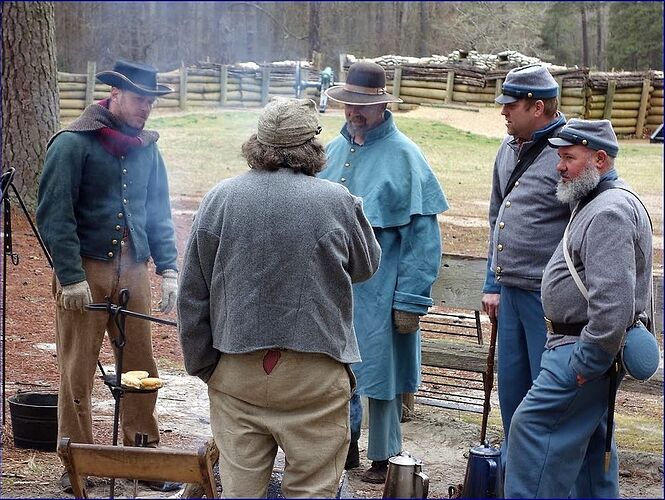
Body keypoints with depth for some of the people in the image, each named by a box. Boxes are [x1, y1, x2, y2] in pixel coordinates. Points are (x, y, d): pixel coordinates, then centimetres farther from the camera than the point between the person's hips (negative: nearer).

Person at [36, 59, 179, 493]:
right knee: (78, 372, 2)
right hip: (85, 270, -5)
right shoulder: (73, 143, -8)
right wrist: (71, 276, -16)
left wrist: (168, 268, 5)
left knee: (141, 368, 8)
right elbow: (54, 214, -11)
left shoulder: (146, 147, 11)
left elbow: (159, 213, 16)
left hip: (133, 270, 5)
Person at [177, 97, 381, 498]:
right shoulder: (338, 202, -9)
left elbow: (192, 296, 4)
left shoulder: (219, 199, 0)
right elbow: (367, 266, 9)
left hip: (236, 374, 3)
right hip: (314, 375, -2)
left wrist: (201, 364, 13)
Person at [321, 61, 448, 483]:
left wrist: (411, 301, -16)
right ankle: (346, 444, 29)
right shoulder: (334, 151, 9)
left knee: (379, 371, 4)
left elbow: (423, 234, -12)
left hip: (379, 289, -6)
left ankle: (384, 458, 17)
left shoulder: (403, 156, -10)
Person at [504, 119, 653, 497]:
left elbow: (613, 301, -27)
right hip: (592, 348, 11)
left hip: (586, 348, -11)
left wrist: (587, 363, -23)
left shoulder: (609, 213, -20)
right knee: (590, 440, 16)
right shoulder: (599, 202, 15)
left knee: (534, 426, -11)